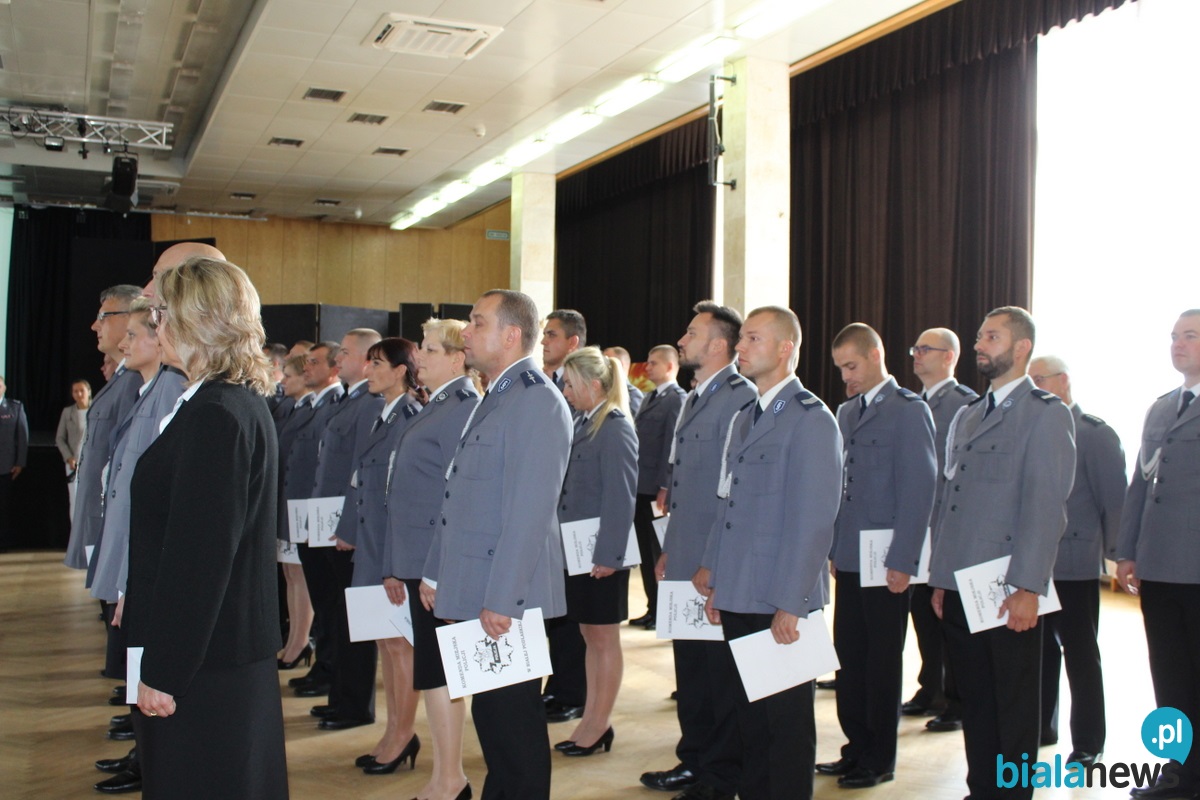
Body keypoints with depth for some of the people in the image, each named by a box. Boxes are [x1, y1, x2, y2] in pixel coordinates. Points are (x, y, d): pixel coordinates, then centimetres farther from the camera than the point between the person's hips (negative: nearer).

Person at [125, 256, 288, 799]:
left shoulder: (213, 414, -21)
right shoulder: (244, 403, 9)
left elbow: (199, 554, -23)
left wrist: (163, 671, -17)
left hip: (203, 661, -9)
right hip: (233, 649, 9)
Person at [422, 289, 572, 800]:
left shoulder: (537, 402, -15)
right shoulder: (493, 398, 15)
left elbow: (530, 511, -21)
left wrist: (501, 599, -22)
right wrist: (436, 572, 18)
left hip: (506, 599, -9)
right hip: (475, 592, 9)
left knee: (513, 717, 3)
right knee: (491, 714, 18)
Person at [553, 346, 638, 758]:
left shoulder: (615, 428, -14)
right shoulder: (585, 424, 11)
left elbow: (621, 497, -19)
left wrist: (608, 554, -20)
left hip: (602, 553, -8)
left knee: (604, 637, 4)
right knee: (589, 635, 15)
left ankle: (599, 724, 16)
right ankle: (591, 720, 25)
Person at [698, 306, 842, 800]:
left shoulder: (810, 419, -12)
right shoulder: (743, 418, 14)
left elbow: (814, 522, -17)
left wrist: (789, 605, -18)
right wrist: (713, 574, 12)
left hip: (779, 604, -7)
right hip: (737, 598, 7)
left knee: (786, 718, 7)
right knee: (748, 713, 17)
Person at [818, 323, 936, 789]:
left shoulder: (908, 410, -9)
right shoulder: (846, 412, 13)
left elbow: (919, 489, -13)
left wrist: (902, 561, -16)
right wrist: (834, 548, 11)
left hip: (886, 562, -6)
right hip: (849, 558, 6)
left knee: (882, 661, 5)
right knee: (849, 656, 11)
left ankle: (880, 759, 19)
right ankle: (857, 747, 25)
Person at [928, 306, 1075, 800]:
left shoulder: (1046, 413, -6)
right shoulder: (967, 417, 17)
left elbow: (1046, 507, -13)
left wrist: (1026, 588, -18)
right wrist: (940, 578, 13)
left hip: (1009, 593, -6)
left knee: (1013, 708, 6)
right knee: (975, 702, 14)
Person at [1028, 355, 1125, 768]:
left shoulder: (1094, 433, -7)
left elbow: (1115, 499, -7)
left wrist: (1114, 554, -6)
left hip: (1074, 563, -5)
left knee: (1080, 654, 6)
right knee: (1039, 647, 14)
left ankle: (1087, 742, 17)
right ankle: (1040, 726, 27)